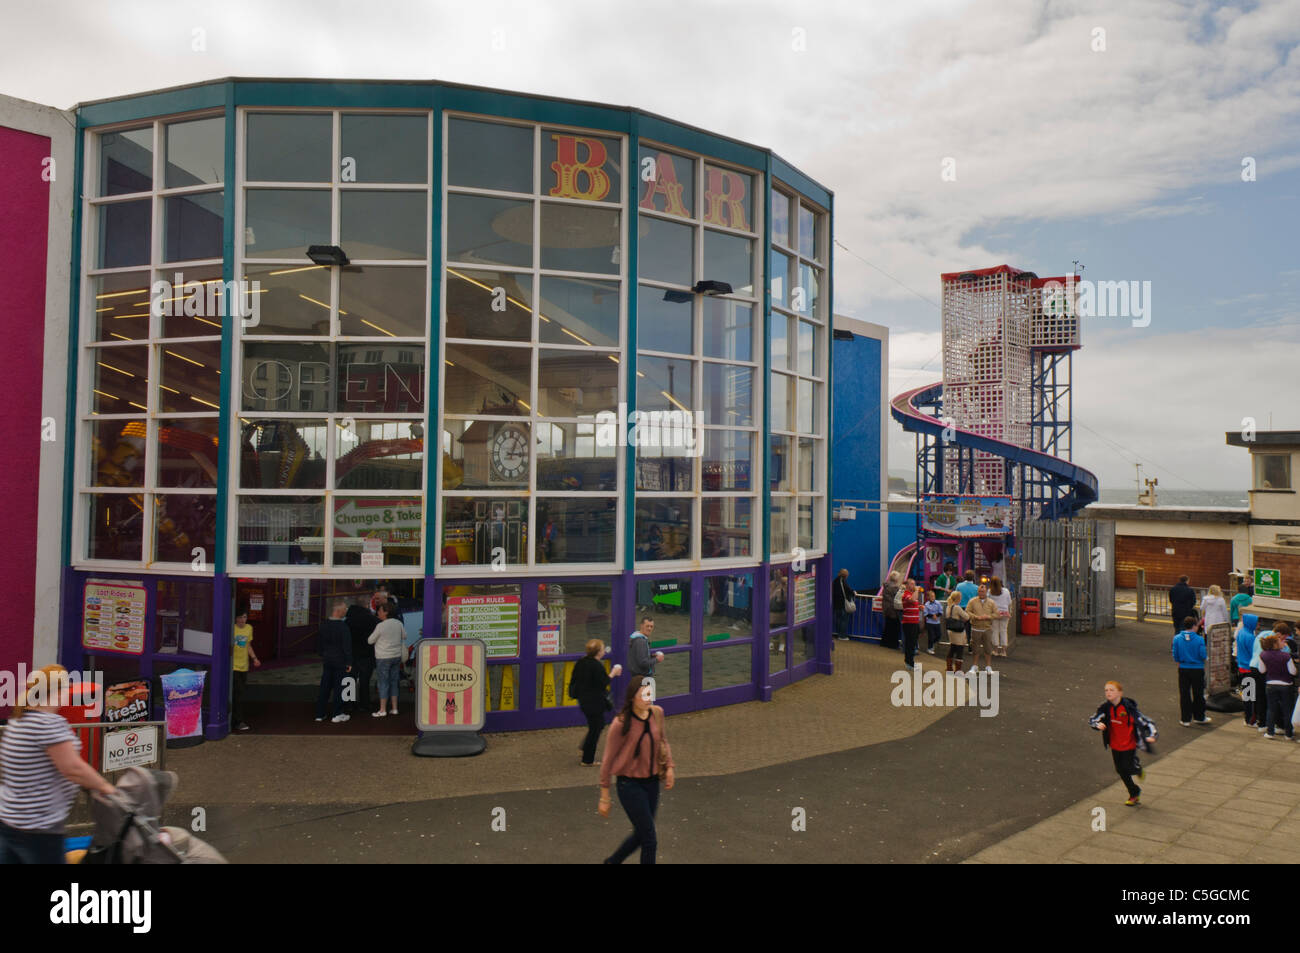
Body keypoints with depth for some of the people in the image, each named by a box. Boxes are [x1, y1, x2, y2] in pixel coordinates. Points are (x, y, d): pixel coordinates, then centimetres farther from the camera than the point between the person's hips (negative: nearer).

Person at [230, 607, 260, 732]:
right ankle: (238, 722, -6)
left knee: (240, 693, 11)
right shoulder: (232, 629, -10)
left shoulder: (249, 628, 8)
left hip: (244, 666, 6)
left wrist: (254, 658, 6)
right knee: (237, 693, -9)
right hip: (233, 666, -6)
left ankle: (234, 719, 23)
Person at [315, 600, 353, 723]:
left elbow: (321, 643, 11)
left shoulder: (324, 625, 1)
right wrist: (349, 662, -9)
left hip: (327, 660, 6)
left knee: (325, 687, 13)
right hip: (340, 661, -6)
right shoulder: (343, 626, -18)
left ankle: (320, 714, 17)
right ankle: (337, 714, 10)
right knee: (338, 687, 4)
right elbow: (347, 646, -16)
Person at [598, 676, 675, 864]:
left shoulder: (657, 713, -5)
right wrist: (604, 797, -8)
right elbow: (608, 761, -12)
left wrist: (669, 766, 1)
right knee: (650, 840, -3)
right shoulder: (621, 724, -21)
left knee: (641, 834, 19)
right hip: (630, 784, -6)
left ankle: (612, 861, 43)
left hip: (652, 782, 6)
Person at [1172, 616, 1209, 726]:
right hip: (1197, 669, -1)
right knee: (1198, 694, 14)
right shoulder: (1199, 639, -13)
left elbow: (1175, 657, -5)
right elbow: (1203, 656, -13)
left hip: (1183, 670, 1)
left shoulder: (1177, 638, -7)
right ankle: (1199, 717, 27)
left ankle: (1186, 719, 11)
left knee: (1184, 694, 8)